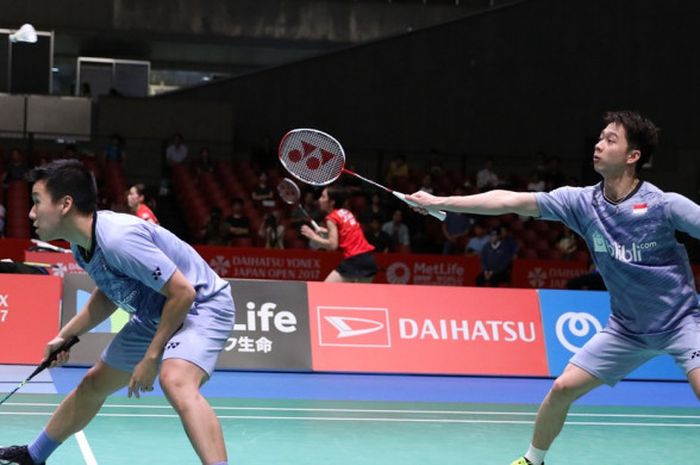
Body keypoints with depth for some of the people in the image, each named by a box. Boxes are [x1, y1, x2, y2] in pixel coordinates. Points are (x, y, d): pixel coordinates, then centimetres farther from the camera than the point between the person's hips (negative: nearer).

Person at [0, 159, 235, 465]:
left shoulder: (118, 238, -32)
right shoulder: (81, 243, -3)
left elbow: (183, 292, -30)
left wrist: (151, 357, -23)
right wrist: (66, 335, 10)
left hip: (202, 305, -10)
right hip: (155, 314, 10)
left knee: (175, 381, -37)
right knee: (93, 385, 20)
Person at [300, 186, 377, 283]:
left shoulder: (332, 218, -6)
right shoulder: (347, 213, 16)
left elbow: (332, 245, -15)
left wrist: (313, 236, -5)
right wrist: (327, 231, 22)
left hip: (355, 260, -8)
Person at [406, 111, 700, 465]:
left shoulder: (665, 205, -21)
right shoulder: (581, 202, -9)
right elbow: (508, 201, -10)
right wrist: (439, 202, -12)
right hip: (626, 327, 4)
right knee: (563, 387, 1)